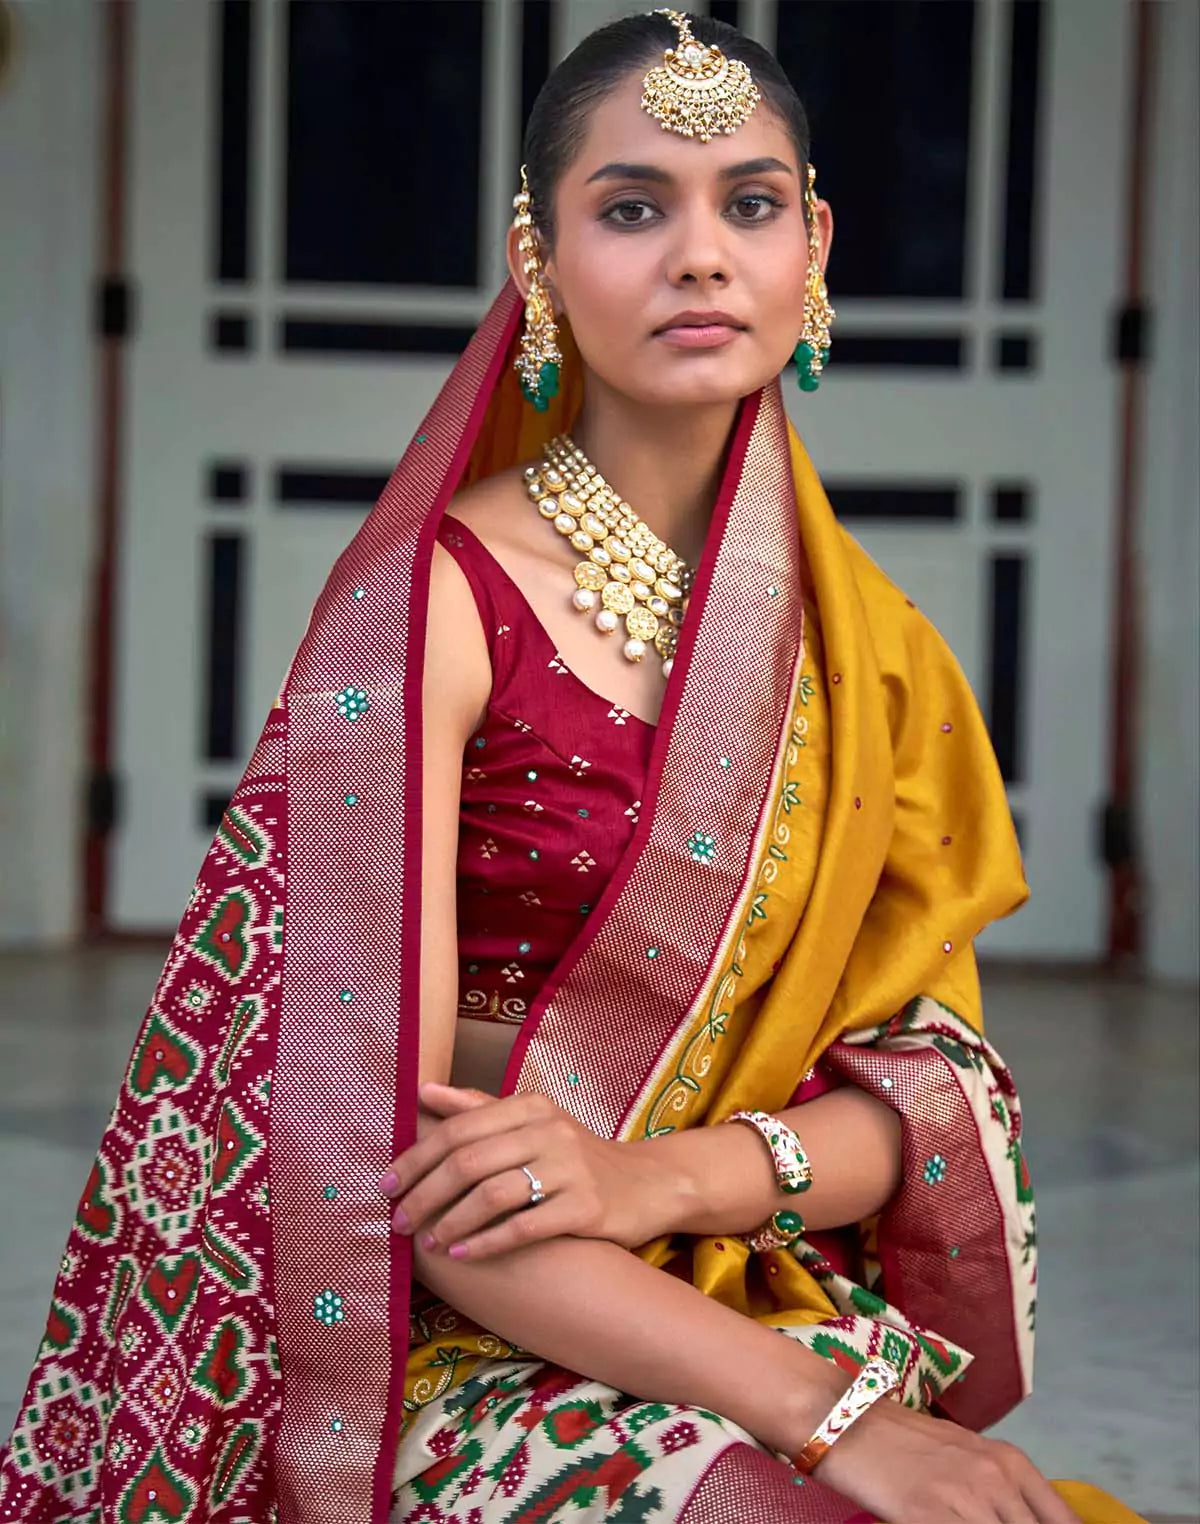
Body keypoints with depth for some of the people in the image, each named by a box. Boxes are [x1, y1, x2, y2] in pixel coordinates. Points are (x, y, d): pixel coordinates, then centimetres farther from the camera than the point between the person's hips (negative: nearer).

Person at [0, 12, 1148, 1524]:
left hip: (802, 1325, 5)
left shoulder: (862, 644, 8)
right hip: (472, 1351, -5)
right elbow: (377, 1142, -15)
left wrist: (664, 1174, -16)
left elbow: (929, 1075, 5)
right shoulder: (428, 600, -8)